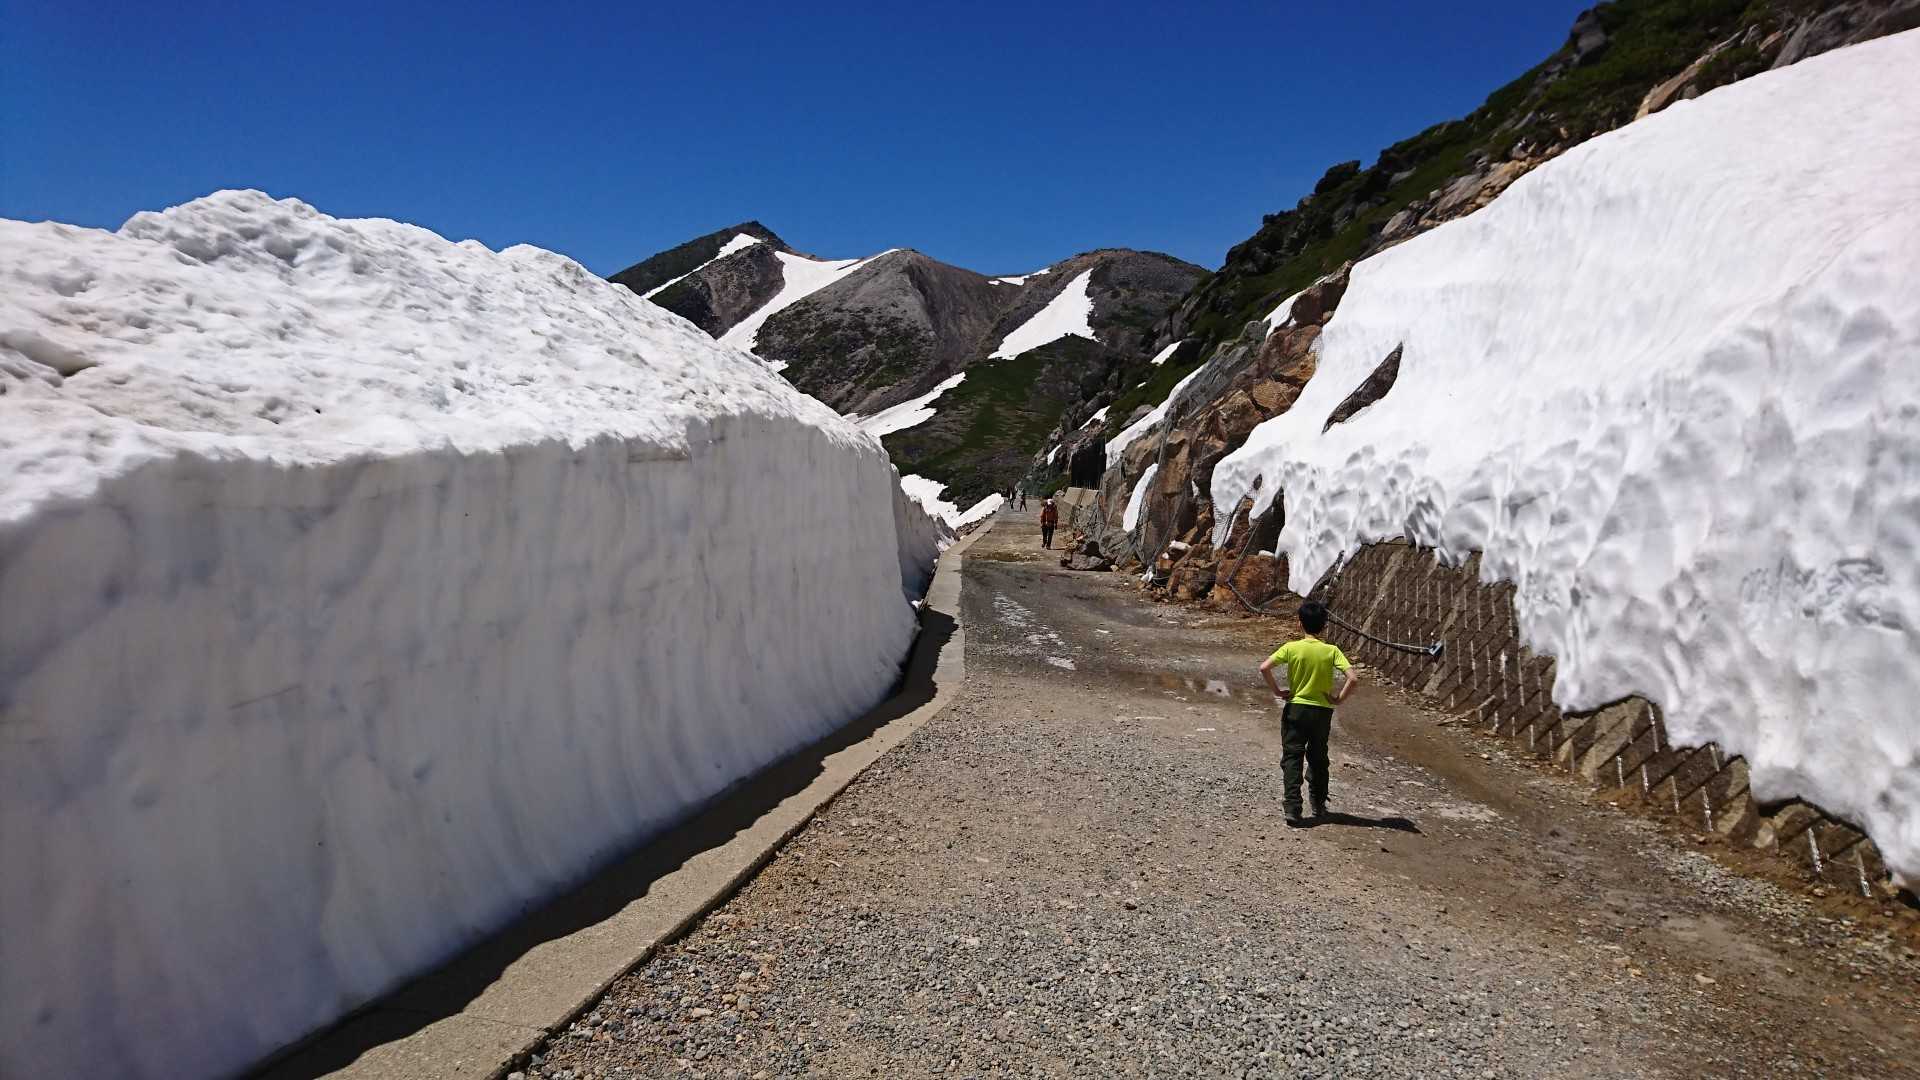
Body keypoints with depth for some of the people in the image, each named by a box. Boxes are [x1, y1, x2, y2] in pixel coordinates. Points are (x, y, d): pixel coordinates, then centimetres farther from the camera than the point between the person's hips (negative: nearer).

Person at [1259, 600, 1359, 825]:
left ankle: (1292, 808, -7)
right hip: (1322, 711, 1)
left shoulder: (1291, 648, -8)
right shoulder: (1331, 651, -7)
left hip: (1295, 709, -1)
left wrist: (1277, 691, -4)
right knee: (1318, 759, 18)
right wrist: (1339, 699, -4)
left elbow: (1264, 668, -16)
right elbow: (1353, 679, -17)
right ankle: (1318, 805, 28)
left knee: (1292, 759, 3)